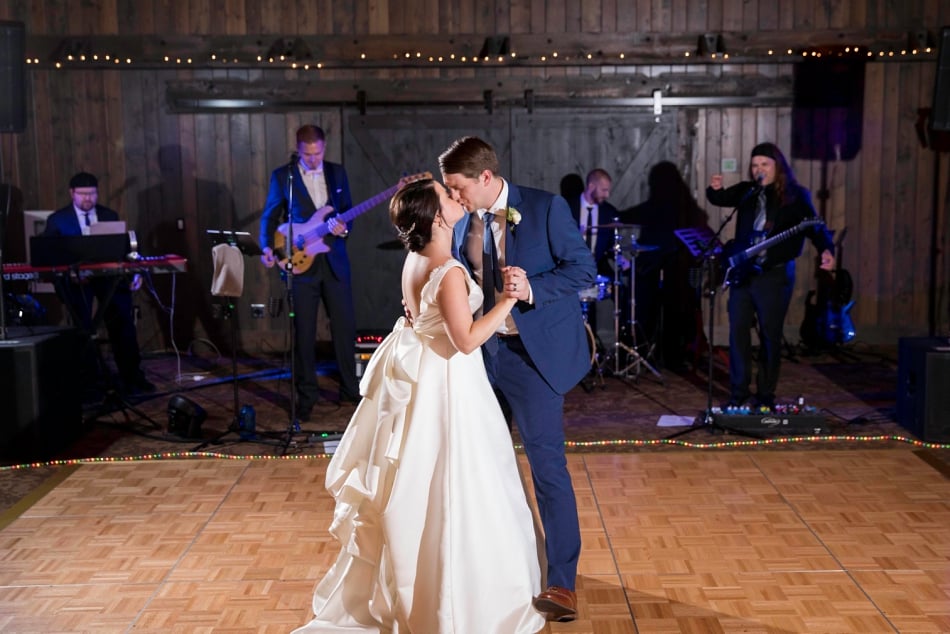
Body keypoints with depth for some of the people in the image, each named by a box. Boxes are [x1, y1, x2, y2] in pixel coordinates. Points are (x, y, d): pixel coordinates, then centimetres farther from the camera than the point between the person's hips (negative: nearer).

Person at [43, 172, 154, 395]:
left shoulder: (110, 216, 13)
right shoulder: (57, 220, 6)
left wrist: (133, 273, -7)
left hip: (108, 274, 2)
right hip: (75, 277, -2)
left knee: (123, 321, -11)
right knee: (83, 325, -15)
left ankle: (131, 376, -2)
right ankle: (89, 378, -4)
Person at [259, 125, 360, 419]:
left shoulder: (337, 172, 8)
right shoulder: (282, 176, 0)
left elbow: (347, 210, 12)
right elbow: (269, 216, 1)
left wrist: (344, 227, -10)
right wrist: (267, 247, -15)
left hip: (334, 260, 3)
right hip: (301, 262, -3)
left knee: (345, 326, 6)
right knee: (304, 331, 1)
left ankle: (349, 387, 21)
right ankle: (307, 394, 12)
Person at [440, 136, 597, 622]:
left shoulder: (546, 208, -10)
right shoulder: (463, 224, 6)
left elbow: (583, 268, -11)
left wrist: (533, 288, -25)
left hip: (533, 354, -7)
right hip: (480, 353, 7)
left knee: (547, 465, -8)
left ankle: (561, 584, -1)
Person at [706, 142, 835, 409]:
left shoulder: (795, 195, -3)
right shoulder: (747, 191, 9)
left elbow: (814, 226, -10)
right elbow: (720, 199, 11)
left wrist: (826, 250, -29)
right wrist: (715, 189, -14)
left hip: (775, 273, -4)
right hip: (743, 271, 4)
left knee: (771, 334, 2)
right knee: (738, 330, 2)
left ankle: (765, 395, 12)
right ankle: (739, 392, 11)